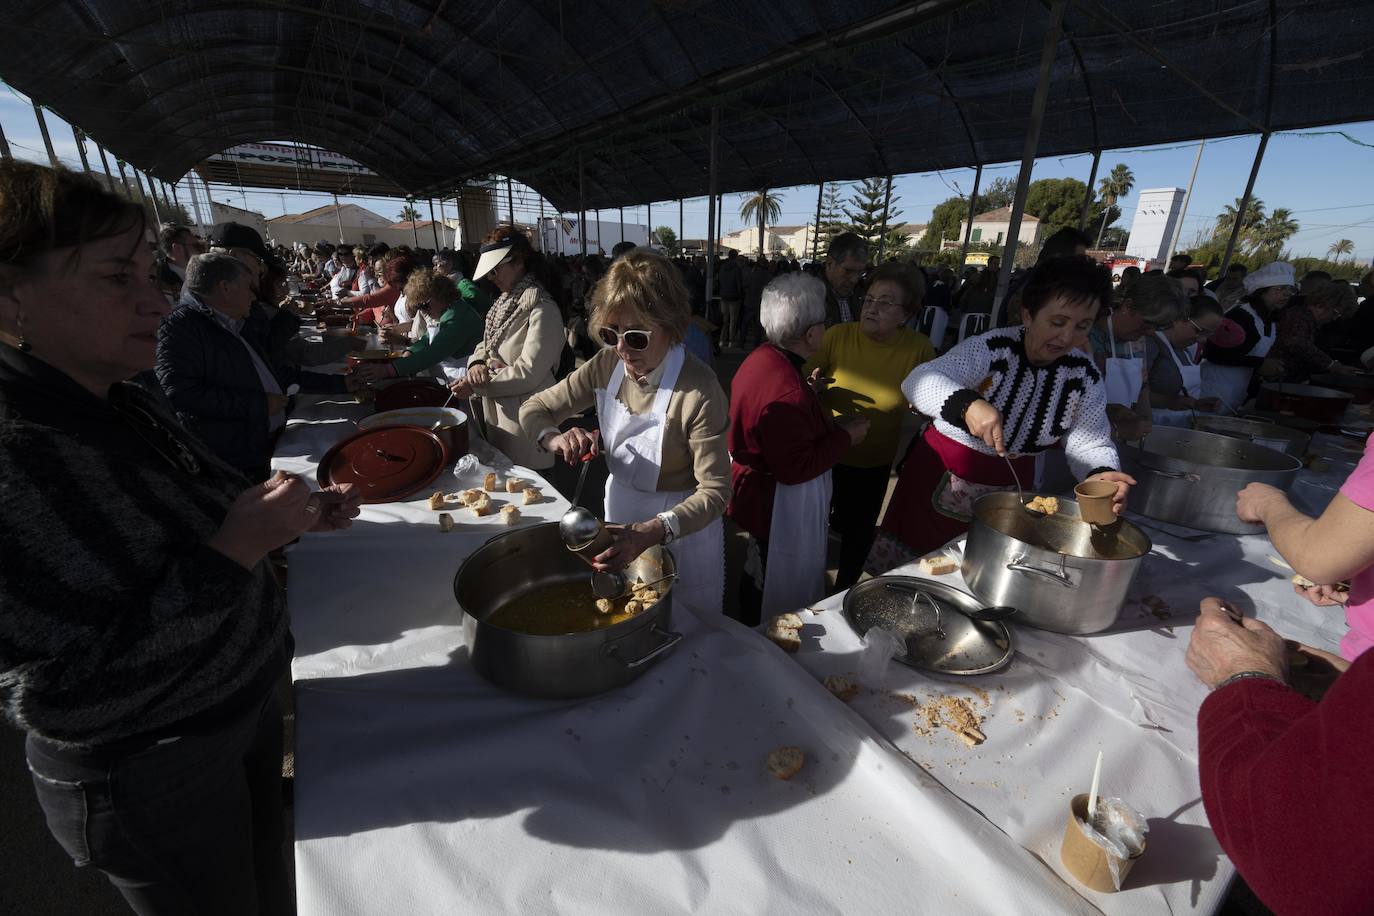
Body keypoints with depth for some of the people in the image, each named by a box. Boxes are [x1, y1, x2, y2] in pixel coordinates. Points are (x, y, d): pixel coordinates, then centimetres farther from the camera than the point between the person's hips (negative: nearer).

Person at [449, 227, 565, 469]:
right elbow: (486, 343, 15)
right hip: (497, 410, 8)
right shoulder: (507, 302, 10)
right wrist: (477, 363, -9)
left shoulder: (542, 309, -18)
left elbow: (528, 373, -23)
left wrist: (476, 388, -16)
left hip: (523, 418, -8)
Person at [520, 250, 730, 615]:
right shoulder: (606, 366, -12)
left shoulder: (698, 391, -29)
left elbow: (715, 491, -27)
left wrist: (652, 530, -42)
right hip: (620, 517, 5)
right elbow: (534, 408, -2)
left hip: (679, 527, -5)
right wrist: (555, 439, -25)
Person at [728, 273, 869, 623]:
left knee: (760, 575, 31)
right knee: (782, 596, 14)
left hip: (758, 489, 11)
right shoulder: (788, 392, -34)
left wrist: (807, 392, 8)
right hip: (782, 506, -11)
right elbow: (794, 469, -31)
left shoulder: (763, 357, -3)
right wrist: (845, 437, -21)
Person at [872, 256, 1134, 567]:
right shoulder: (991, 348, -18)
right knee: (906, 572, 5)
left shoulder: (1086, 376, -3)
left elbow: (1090, 443, -3)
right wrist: (966, 404, -51)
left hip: (1010, 486, 4)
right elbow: (918, 380, -32)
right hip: (943, 472, -3)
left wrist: (1100, 473, -26)